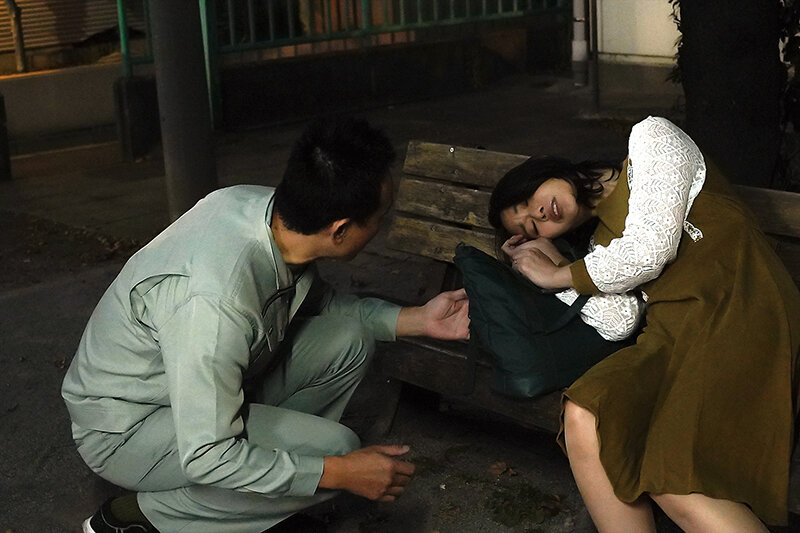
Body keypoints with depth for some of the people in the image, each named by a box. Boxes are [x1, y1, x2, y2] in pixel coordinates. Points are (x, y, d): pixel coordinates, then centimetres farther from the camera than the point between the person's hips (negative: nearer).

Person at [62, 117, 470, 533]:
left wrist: (417, 320, 1)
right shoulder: (212, 300, -38)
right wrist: (339, 473, -24)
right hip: (124, 431, -8)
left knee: (349, 337, -4)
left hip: (204, 388, 8)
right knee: (334, 447, -22)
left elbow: (314, 302, 9)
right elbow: (205, 458, -31)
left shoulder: (263, 207, -13)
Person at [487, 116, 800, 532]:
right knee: (583, 418, -24)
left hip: (740, 314, -6)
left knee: (667, 475, -28)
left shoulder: (650, 138, 11)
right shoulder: (601, 245, 26)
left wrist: (559, 276, 9)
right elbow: (617, 322, 7)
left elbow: (652, 248, -5)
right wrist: (554, 264, 15)